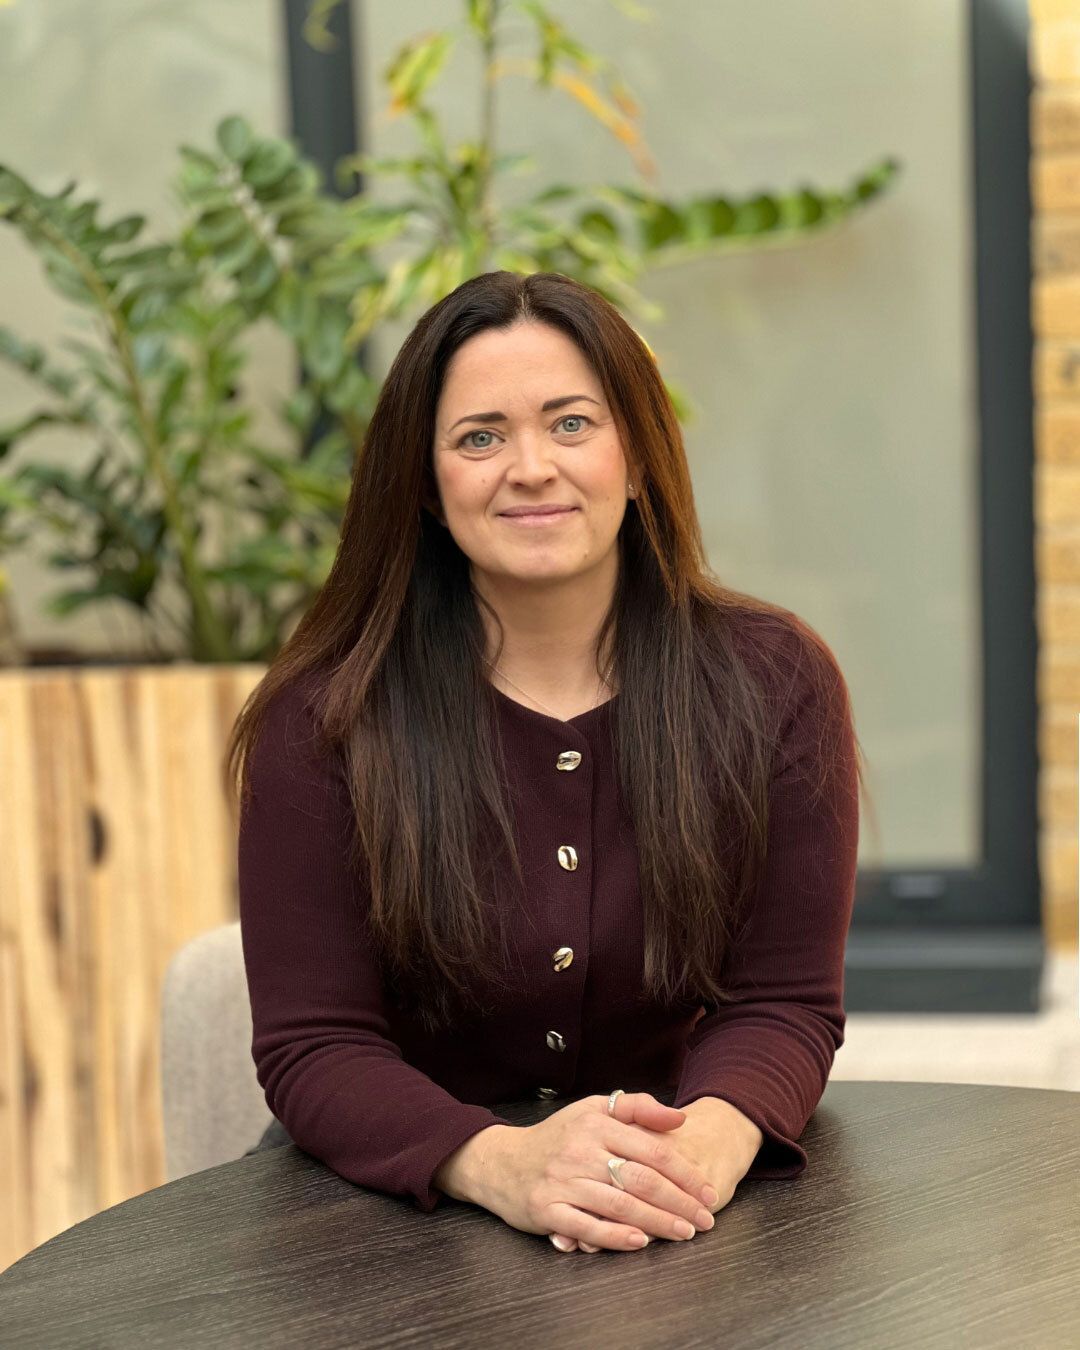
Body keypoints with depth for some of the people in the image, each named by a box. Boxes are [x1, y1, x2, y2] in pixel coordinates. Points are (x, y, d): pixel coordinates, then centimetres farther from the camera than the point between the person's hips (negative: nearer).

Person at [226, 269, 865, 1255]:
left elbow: (782, 1004, -3)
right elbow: (313, 1045, -10)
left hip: (673, 1211, 0)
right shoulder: (323, 716, -8)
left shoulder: (773, 682, -3)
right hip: (399, 1202, 1)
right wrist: (502, 1163, -30)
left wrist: (709, 1137, -26)